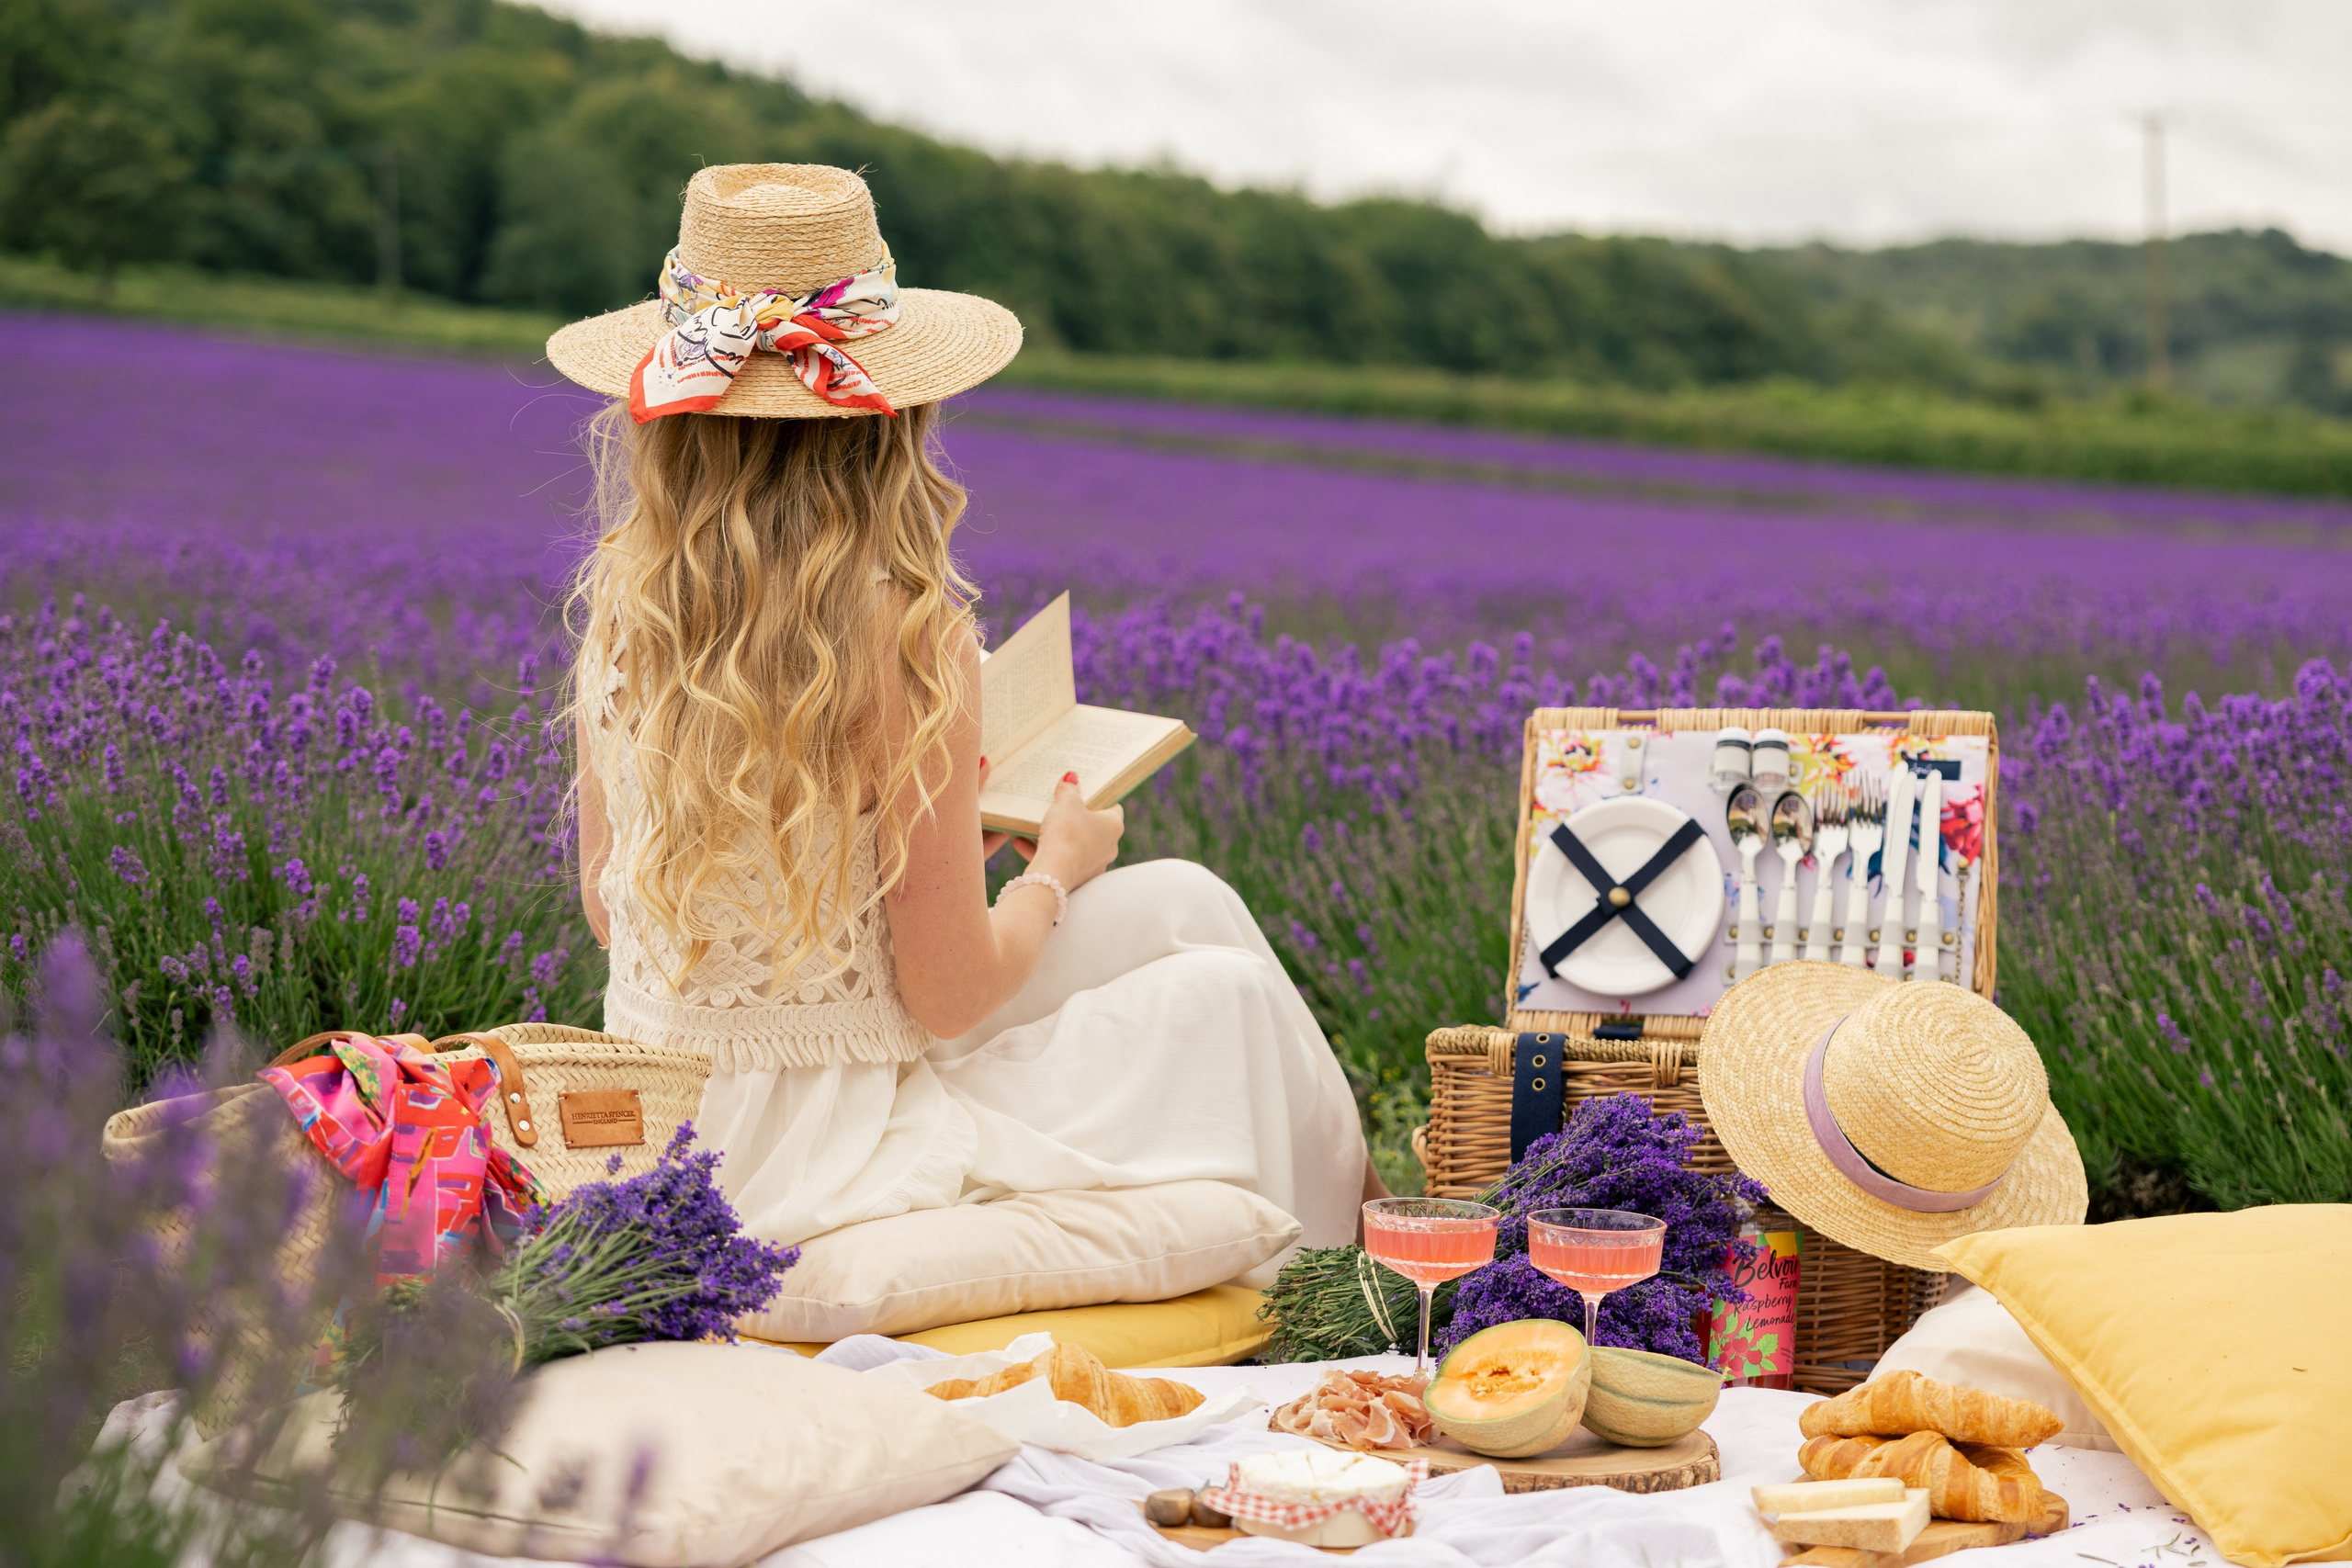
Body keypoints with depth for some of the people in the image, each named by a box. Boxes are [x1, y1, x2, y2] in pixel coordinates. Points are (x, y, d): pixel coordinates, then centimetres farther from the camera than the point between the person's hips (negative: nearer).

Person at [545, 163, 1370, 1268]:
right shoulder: (905, 637, -23)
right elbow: (950, 997, -17)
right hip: (825, 1160, -7)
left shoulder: (620, 600, -4)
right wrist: (1056, 868, 4)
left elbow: (606, 907, 7)